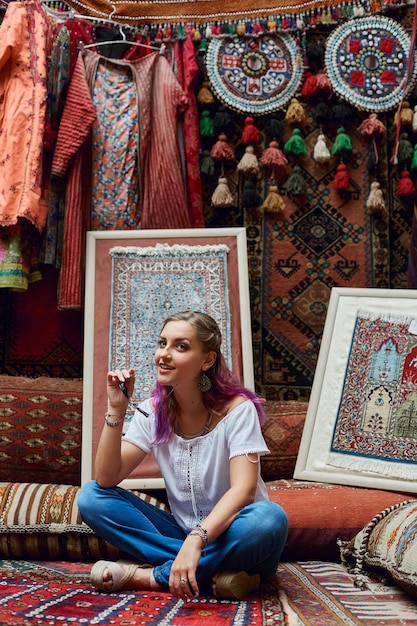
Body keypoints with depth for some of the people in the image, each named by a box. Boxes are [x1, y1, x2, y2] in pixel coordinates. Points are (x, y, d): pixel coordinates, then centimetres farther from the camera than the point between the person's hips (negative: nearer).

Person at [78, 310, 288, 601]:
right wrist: (116, 410, -19)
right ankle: (212, 576, -22)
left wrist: (196, 541, -41)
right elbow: (106, 480, -9)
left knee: (270, 518, -37)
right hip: (180, 531, 4)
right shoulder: (153, 411, -2)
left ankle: (154, 575, -21)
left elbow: (243, 489, -26)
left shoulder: (236, 408, -15)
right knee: (92, 497, -13)